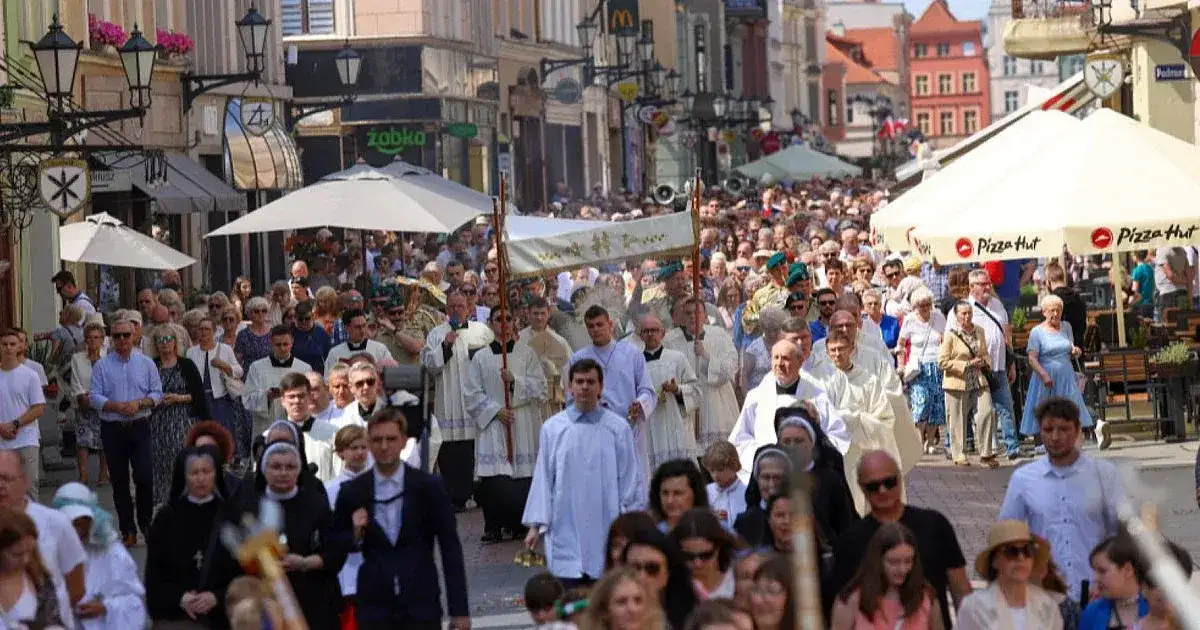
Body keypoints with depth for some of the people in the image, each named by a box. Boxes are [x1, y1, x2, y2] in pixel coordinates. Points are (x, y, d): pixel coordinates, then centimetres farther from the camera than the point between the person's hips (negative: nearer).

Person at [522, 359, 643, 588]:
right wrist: (536, 525, 4)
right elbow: (543, 479, 6)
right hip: (566, 533, 0)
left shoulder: (618, 428, 1)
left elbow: (630, 480, 6)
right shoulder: (552, 429, 3)